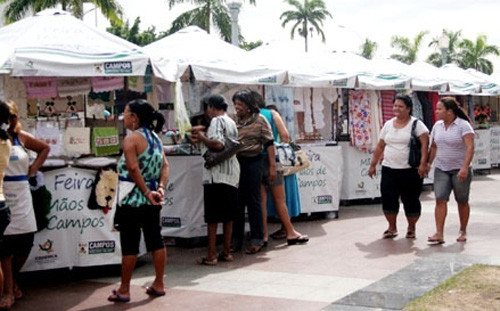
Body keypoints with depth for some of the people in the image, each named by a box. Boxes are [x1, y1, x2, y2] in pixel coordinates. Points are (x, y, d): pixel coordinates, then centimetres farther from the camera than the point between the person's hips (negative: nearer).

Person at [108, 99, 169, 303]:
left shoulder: (131, 138, -13)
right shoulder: (155, 137, 9)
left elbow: (134, 169, -21)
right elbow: (165, 165, 4)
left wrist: (146, 192, -15)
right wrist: (161, 188, -3)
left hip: (132, 199, -7)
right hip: (152, 200, 7)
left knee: (129, 244, -1)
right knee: (155, 239, 11)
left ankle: (124, 290, 8)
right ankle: (159, 284, 19)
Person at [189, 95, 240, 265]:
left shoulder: (217, 121, -9)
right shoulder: (231, 122, 17)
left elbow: (218, 144, -23)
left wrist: (201, 137, -8)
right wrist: (202, 136, 17)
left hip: (216, 175, -8)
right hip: (231, 175, 8)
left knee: (212, 217, -3)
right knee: (228, 216, 12)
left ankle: (211, 255, -1)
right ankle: (226, 252, 16)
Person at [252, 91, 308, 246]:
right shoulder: (272, 114, 2)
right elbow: (285, 136, -3)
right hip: (270, 159, -1)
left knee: (261, 200, 8)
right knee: (280, 200, 6)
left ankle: (263, 235, 10)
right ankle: (290, 233, 11)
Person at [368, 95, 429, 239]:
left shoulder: (416, 124, -3)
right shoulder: (388, 124, 12)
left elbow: (425, 143, -11)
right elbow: (380, 146, 15)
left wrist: (423, 163, -20)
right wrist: (373, 165, 13)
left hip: (410, 170, -4)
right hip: (389, 169, 4)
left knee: (411, 200, 4)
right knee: (388, 199, 2)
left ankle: (411, 228, 23)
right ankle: (392, 228, 18)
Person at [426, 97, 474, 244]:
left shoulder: (463, 125, -11)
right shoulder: (437, 126, 8)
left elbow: (470, 147, -18)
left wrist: (465, 167, -27)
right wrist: (429, 163, 11)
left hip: (459, 170, -4)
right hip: (441, 169, 4)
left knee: (462, 202, 8)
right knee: (440, 200, -9)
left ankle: (463, 232, 23)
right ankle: (439, 234, -12)